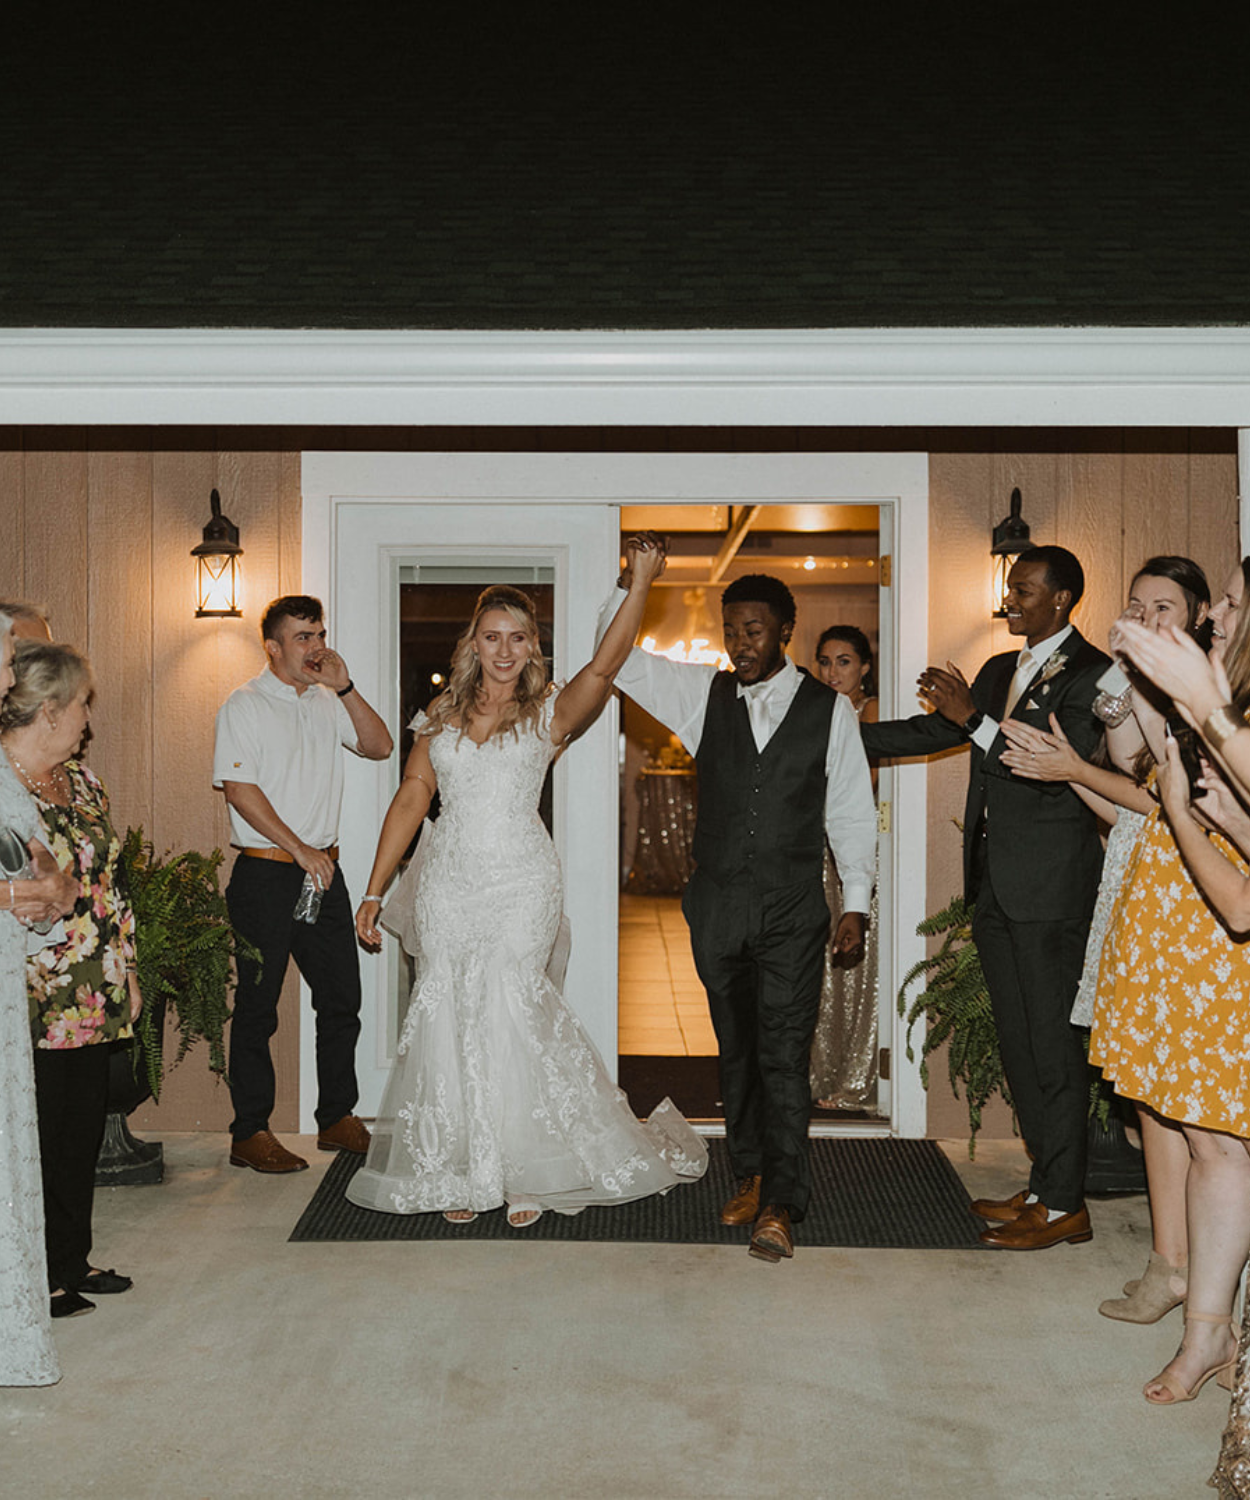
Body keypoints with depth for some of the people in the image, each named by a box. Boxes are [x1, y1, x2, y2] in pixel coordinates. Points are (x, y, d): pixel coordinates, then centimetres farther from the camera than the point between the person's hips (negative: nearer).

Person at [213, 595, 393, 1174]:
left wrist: (344, 687, -3)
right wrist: (301, 850, -15)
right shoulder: (244, 705, -6)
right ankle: (249, 1134, 9)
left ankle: (337, 1118, 23)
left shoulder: (326, 701, 13)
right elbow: (239, 789, -13)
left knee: (342, 997, 10)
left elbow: (378, 747, 8)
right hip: (265, 874, -6)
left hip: (323, 869, 6)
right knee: (257, 1006, 0)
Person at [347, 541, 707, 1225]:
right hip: (448, 883, 3)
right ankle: (460, 1173, 17)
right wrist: (374, 892, 7)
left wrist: (640, 585, -24)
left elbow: (604, 666, -16)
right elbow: (411, 799, 10)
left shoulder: (549, 714, 2)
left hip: (520, 884, -3)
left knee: (506, 1007, -9)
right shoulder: (442, 715, 10)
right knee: (449, 1014, 2)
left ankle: (529, 1169, 8)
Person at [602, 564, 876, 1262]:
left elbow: (852, 812, 5)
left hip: (793, 909, -3)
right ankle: (751, 1175, 25)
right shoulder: (703, 694, 7)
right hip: (717, 905, 3)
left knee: (784, 1055, -7)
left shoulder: (829, 708, 2)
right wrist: (631, 587, -6)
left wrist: (856, 903, 0)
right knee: (737, 1049, 12)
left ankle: (780, 1205, -5)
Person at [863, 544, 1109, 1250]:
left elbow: (1061, 770, -18)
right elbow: (932, 731, 22)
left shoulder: (1091, 675, -9)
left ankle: (1065, 1205, 5)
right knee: (1018, 1041, 12)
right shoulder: (999, 671, 17)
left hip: (1050, 890, -8)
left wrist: (975, 720, -21)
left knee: (1053, 1043, -4)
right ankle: (1046, 1184, 22)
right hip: (997, 888, 8)